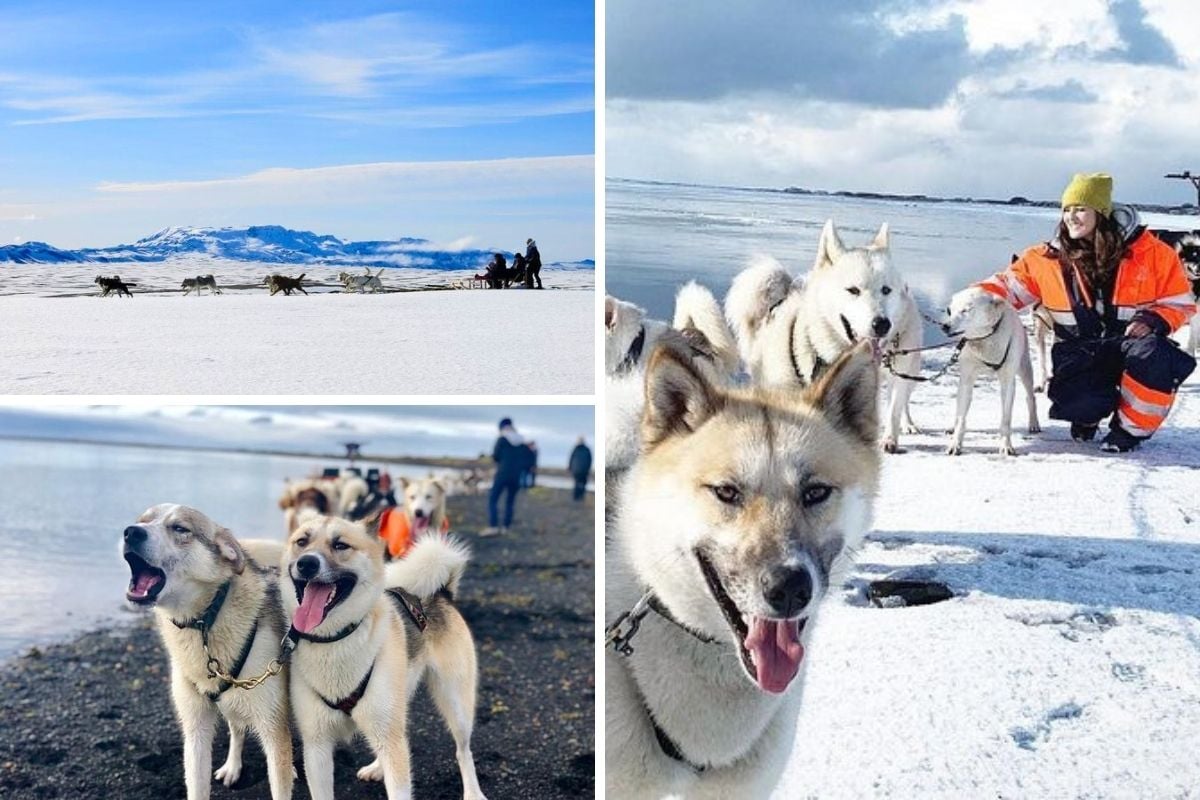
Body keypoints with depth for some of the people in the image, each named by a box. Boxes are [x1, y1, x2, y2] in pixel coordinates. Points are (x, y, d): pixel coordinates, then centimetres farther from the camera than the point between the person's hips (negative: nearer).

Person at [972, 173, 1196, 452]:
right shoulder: (1048, 259, -1)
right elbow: (1007, 285, 7)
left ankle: (1132, 427, -8)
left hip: (1133, 342, 0)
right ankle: (1089, 415, 14)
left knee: (1150, 354, -37)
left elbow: (1179, 301, 2)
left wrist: (1153, 321, -18)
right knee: (1076, 403, -30)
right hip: (1081, 354, 1)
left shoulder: (1149, 252, -4)